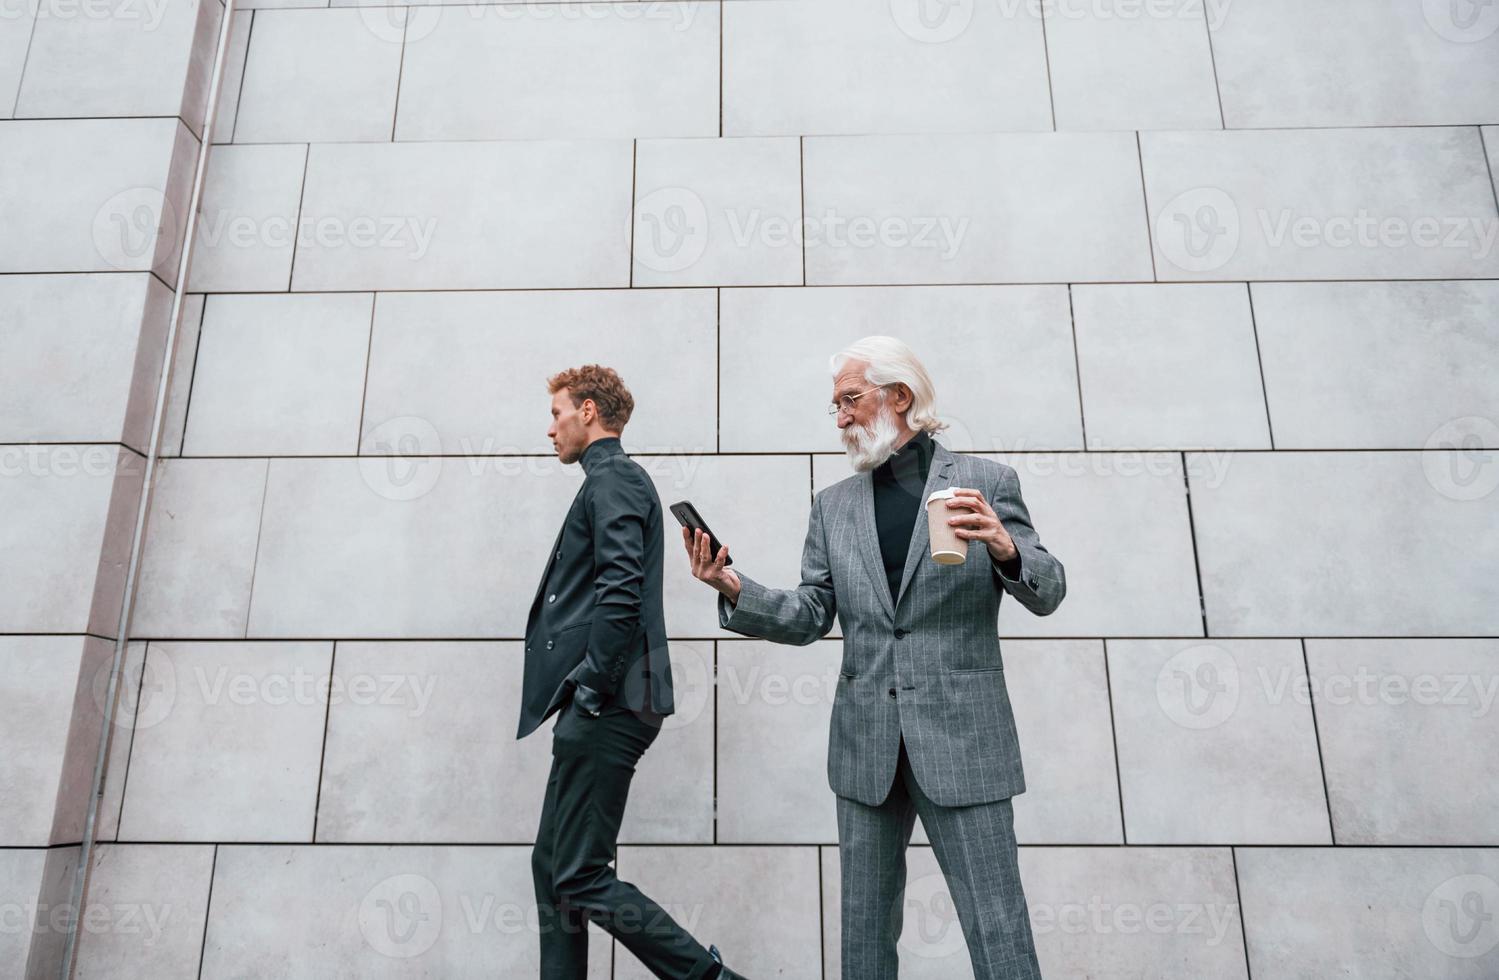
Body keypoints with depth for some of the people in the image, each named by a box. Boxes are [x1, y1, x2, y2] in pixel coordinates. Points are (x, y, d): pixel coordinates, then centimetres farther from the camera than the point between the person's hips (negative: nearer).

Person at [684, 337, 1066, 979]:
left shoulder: (987, 482, 0)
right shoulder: (834, 505, 9)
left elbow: (1046, 594, -3)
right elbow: (810, 617, 5)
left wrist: (1006, 548, -23)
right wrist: (735, 589, -11)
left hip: (961, 738, -3)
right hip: (867, 745, 4)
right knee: (865, 927, 15)